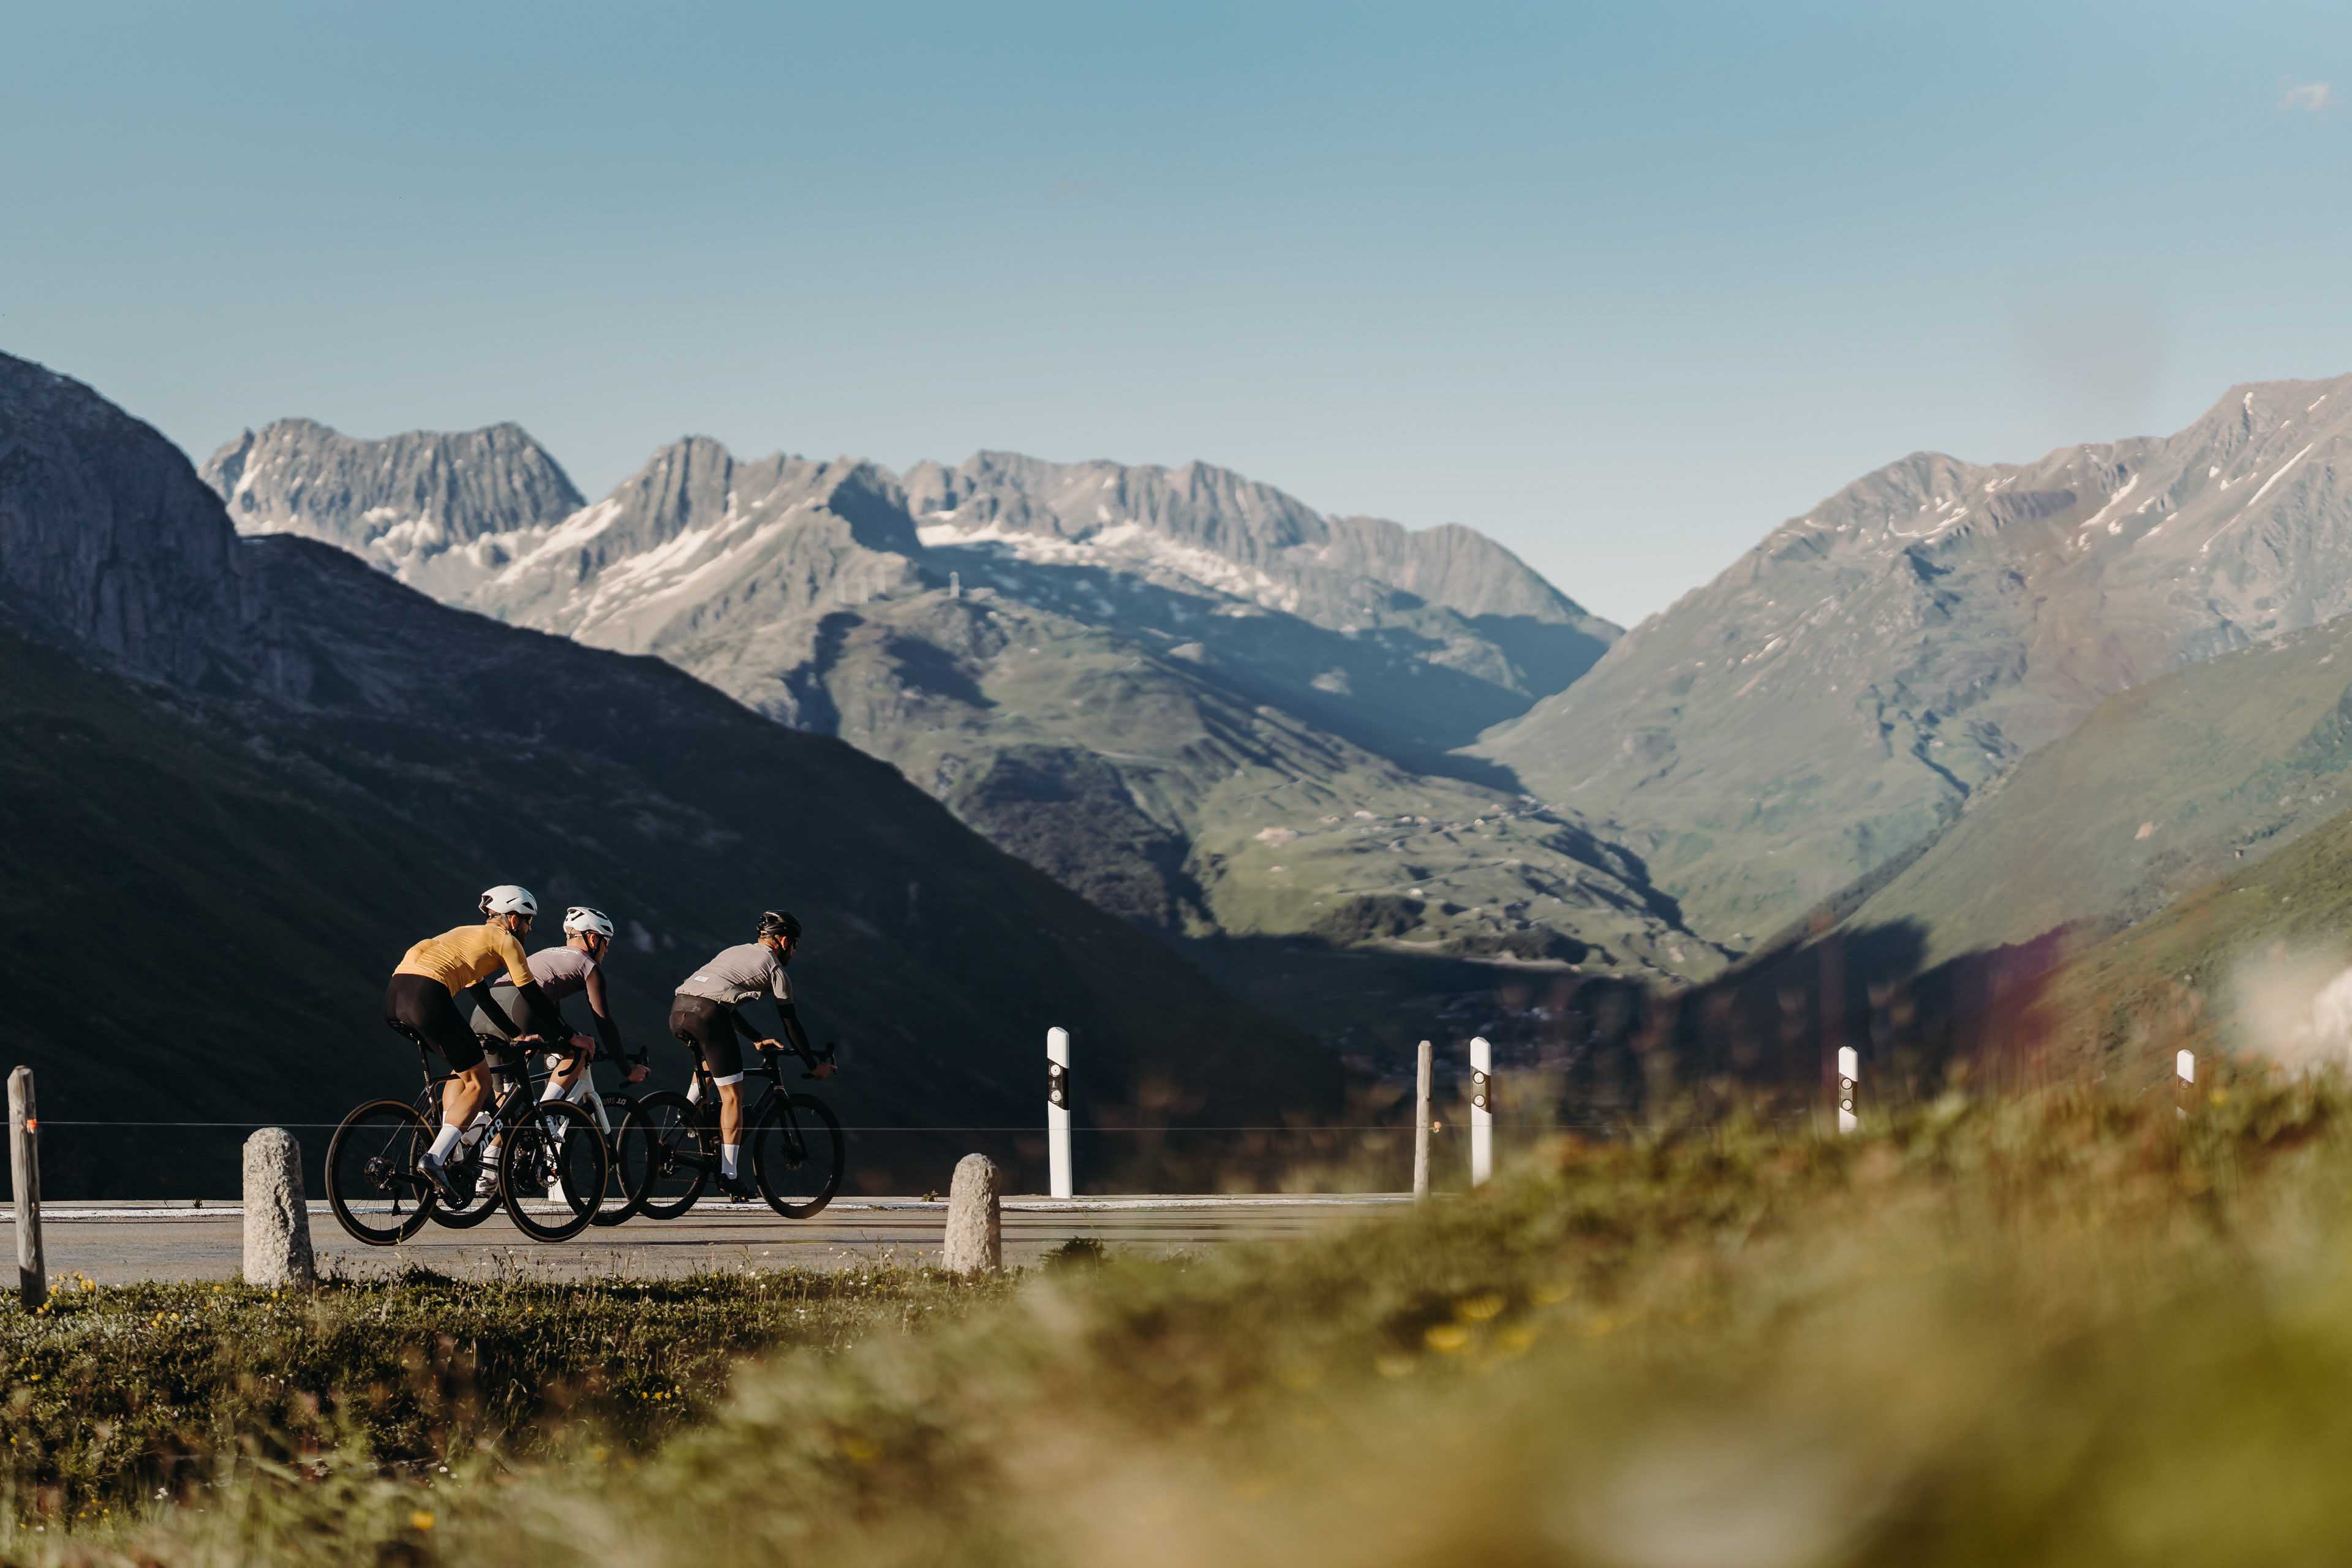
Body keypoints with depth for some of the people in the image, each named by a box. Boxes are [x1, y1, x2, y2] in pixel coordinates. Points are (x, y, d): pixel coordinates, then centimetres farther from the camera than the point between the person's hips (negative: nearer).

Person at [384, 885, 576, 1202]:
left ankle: (450, 1154, 13)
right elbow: (532, 997, 10)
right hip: (428, 995, -8)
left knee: (461, 1072, 25)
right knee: (478, 1084, 2)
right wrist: (569, 1037, 19)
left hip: (394, 997, 8)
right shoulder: (505, 940, 11)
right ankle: (434, 1159, -13)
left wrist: (518, 1036, 43)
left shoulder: (469, 935, 34)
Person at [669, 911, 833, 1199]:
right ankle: (730, 1176, -3)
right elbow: (791, 1024, 13)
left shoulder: (734, 953, 32)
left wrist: (757, 1039, 49)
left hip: (678, 1010, 7)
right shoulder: (775, 969, 12)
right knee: (732, 1096, 0)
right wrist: (814, 1065, 22)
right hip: (708, 1015, -7)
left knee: (708, 1064, 37)